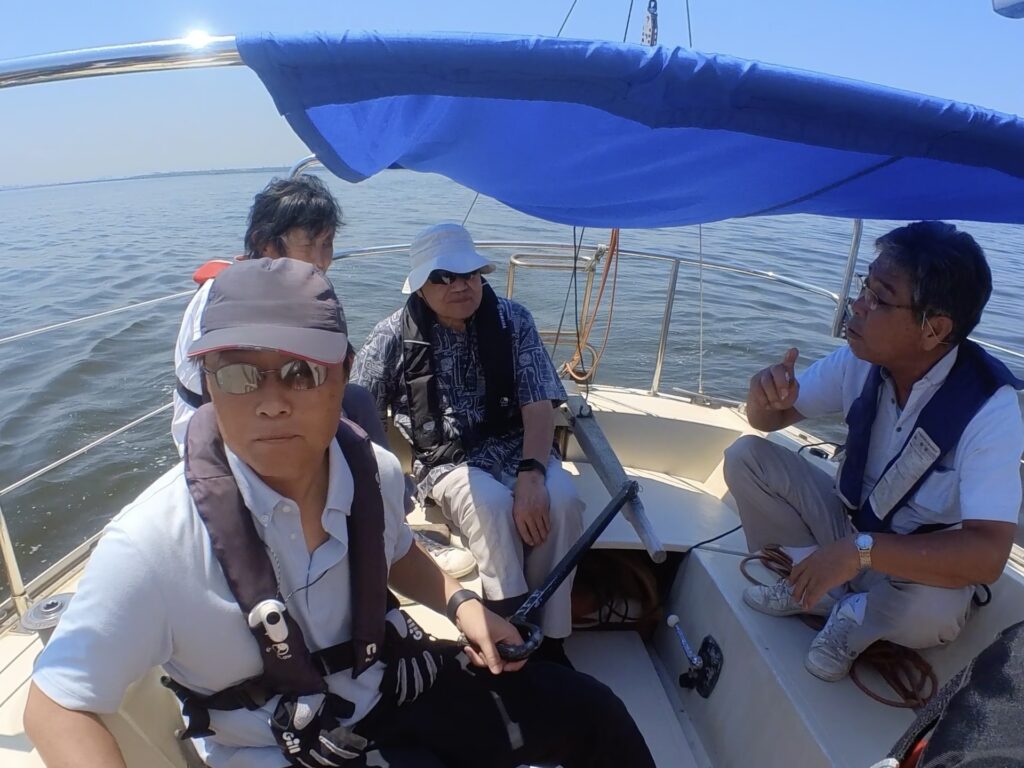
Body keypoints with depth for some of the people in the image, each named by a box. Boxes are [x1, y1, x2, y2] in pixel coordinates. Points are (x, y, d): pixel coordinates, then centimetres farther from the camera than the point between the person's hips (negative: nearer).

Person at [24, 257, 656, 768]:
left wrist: (458, 600, -7)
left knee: (593, 715, 6)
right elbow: (56, 706, -15)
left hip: (393, 677, 5)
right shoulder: (154, 541, -27)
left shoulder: (374, 470, -13)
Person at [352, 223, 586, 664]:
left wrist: (531, 473, -24)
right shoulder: (394, 336, -2)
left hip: (514, 447, 2)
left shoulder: (512, 321, 1)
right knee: (491, 504, -34)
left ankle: (549, 639, -11)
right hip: (443, 461, -1)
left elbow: (538, 402, -7)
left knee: (562, 500, -28)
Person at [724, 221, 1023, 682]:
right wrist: (765, 394, -29)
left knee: (930, 611, -39)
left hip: (921, 562, -4)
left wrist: (859, 551, -40)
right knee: (746, 457, -13)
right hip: (850, 525, 4)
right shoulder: (860, 359, -16)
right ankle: (818, 586, 0)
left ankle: (856, 617, -2)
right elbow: (766, 421, -6)